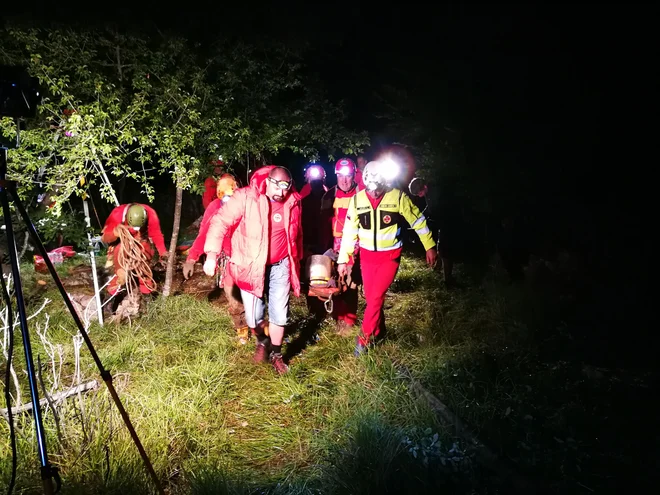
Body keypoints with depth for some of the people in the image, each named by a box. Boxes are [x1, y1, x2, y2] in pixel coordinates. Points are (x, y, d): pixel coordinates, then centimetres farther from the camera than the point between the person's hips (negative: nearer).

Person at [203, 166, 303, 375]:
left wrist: (296, 260, 20)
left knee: (279, 314, 6)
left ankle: (276, 354, 31)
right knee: (253, 316, 4)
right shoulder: (245, 197, -17)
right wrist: (212, 254, -28)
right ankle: (262, 341, 39)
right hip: (251, 265, -2)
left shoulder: (293, 202, -3)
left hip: (280, 265, 3)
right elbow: (221, 222, -19)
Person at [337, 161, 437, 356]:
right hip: (367, 256, 3)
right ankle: (379, 332, 33)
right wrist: (343, 259, 2)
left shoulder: (398, 197, -14)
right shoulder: (357, 199, -7)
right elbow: (349, 231, 0)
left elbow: (418, 221, -3)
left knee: (376, 297, -10)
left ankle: (364, 338, 5)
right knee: (371, 297, 12)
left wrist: (430, 246, 0)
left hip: (390, 256, -3)